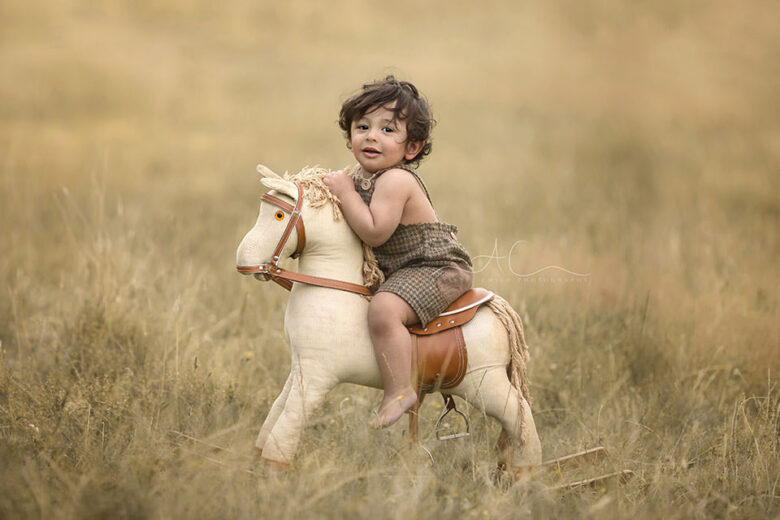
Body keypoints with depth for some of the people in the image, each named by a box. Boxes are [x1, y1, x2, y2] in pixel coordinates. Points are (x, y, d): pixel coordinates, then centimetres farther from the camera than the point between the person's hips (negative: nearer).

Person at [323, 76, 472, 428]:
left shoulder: (396, 180, -23)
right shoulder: (361, 173, 7)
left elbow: (374, 232, -31)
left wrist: (345, 192, -23)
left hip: (437, 268, -11)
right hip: (397, 269, 11)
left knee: (384, 308, -33)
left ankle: (399, 391, -27)